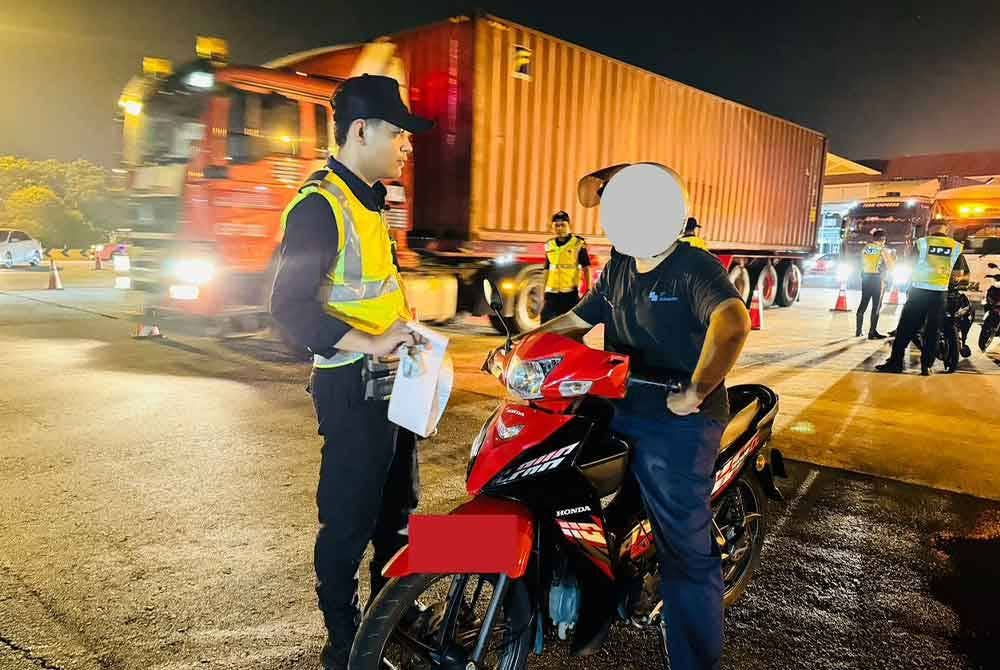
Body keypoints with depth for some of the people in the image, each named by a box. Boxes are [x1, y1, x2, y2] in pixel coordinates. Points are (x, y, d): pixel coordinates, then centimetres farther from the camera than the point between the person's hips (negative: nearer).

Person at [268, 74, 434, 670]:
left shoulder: (369, 201, 14)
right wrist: (370, 345, -28)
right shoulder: (320, 205, -17)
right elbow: (290, 305, -25)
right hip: (353, 389, -10)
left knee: (397, 508, 21)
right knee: (351, 519, 3)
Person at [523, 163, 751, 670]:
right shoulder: (617, 270, 13)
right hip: (620, 415, 8)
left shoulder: (694, 267, -11)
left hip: (677, 424, -8)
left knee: (687, 552, -1)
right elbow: (577, 319, 20)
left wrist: (696, 392, -32)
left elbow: (734, 320, -29)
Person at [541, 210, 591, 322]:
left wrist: (588, 290, -10)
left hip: (570, 293, -4)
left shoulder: (578, 244, -3)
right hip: (551, 294, 4)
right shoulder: (549, 245, 10)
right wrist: (543, 295, 14)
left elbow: (585, 269, -3)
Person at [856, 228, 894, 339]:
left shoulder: (865, 248, 6)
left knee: (863, 303, 11)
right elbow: (890, 266, -4)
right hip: (878, 278, -5)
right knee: (876, 305, -1)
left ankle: (858, 330, 14)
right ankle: (872, 332, -3)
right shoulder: (883, 249, -7)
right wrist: (893, 258, 13)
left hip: (866, 277, 5)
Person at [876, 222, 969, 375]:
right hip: (940, 293, 2)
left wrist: (908, 289, 17)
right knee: (932, 331, 8)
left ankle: (895, 362, 1)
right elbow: (959, 274, 4)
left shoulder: (921, 243, -2)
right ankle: (926, 365, 8)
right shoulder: (956, 247, 2)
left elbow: (911, 268, 2)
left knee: (905, 328, 3)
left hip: (918, 291, -1)